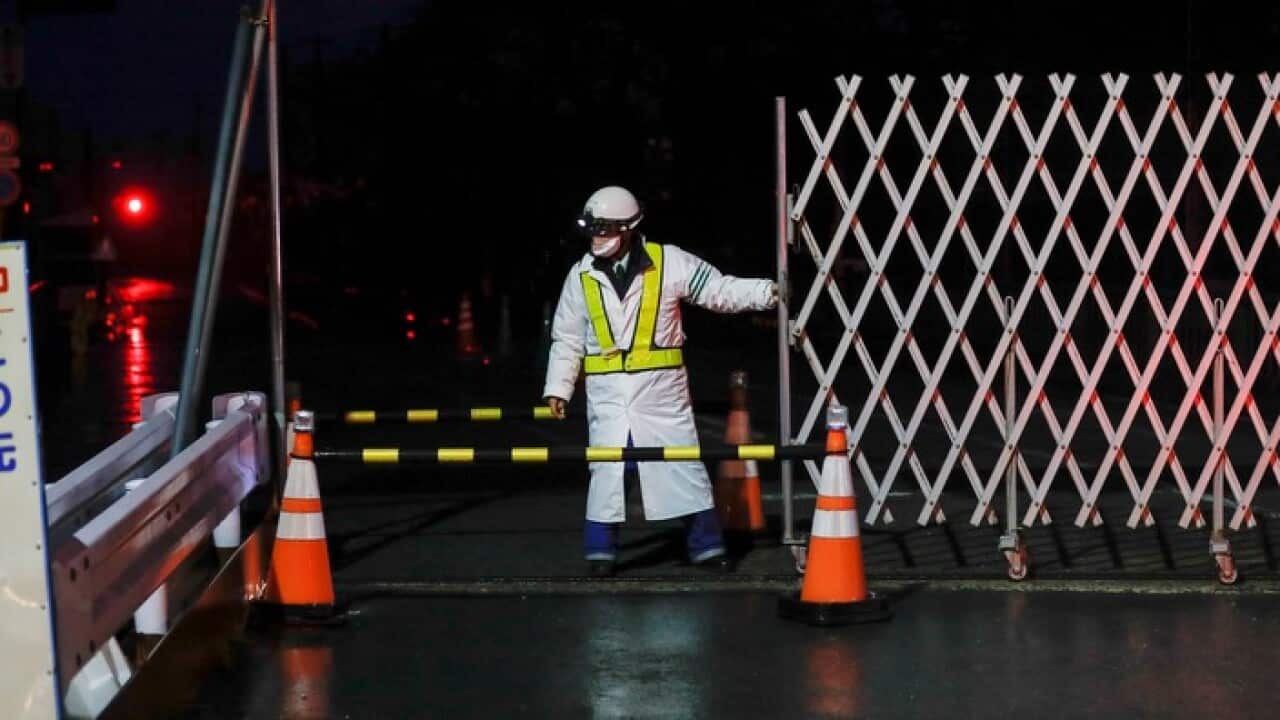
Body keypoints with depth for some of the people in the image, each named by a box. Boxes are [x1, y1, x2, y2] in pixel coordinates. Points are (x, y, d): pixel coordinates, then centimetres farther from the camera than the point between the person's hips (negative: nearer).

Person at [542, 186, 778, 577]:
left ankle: (706, 545, 15)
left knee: (684, 461, 4)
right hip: (607, 392, 1)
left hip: (661, 387, -1)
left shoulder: (668, 262, -6)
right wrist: (558, 388, 6)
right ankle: (600, 551, 12)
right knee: (606, 467, 0)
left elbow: (719, 289, -5)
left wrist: (766, 291, -18)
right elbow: (567, 339, 9)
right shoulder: (582, 275, 2)